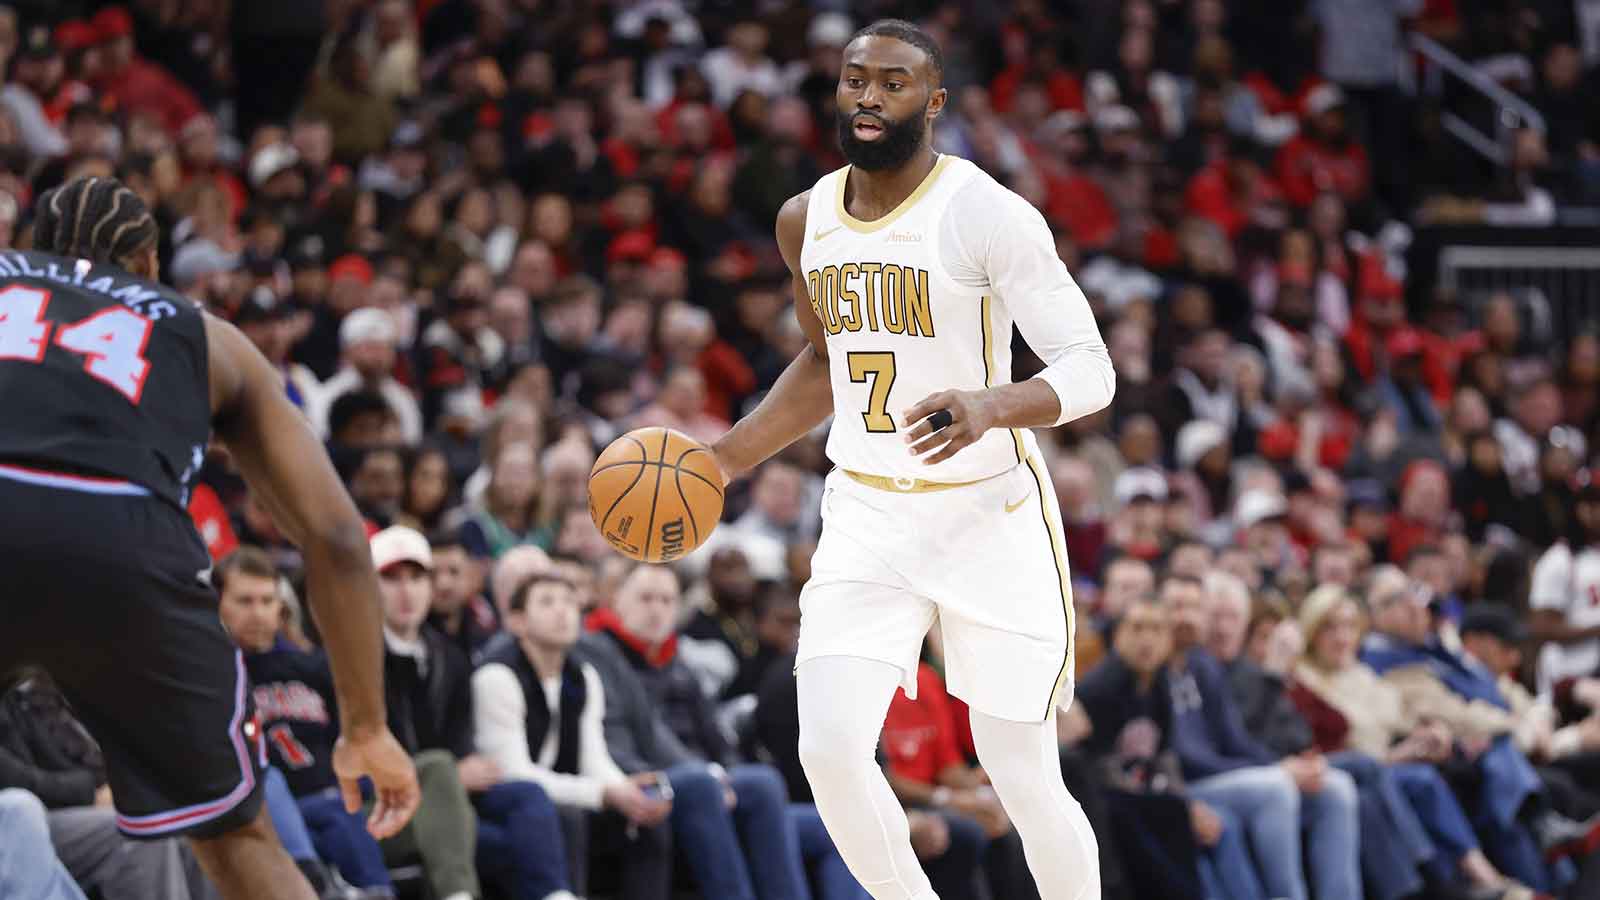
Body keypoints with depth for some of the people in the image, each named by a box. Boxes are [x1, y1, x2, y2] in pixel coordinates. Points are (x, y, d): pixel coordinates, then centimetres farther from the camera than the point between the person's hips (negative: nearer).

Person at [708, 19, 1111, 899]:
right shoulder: (807, 220, 5)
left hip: (988, 515, -5)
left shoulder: (987, 214, -15)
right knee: (830, 750, -12)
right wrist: (723, 460, 15)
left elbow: (1090, 369, -18)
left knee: (1025, 780, -1)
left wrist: (989, 406, -37)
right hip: (866, 512, 5)